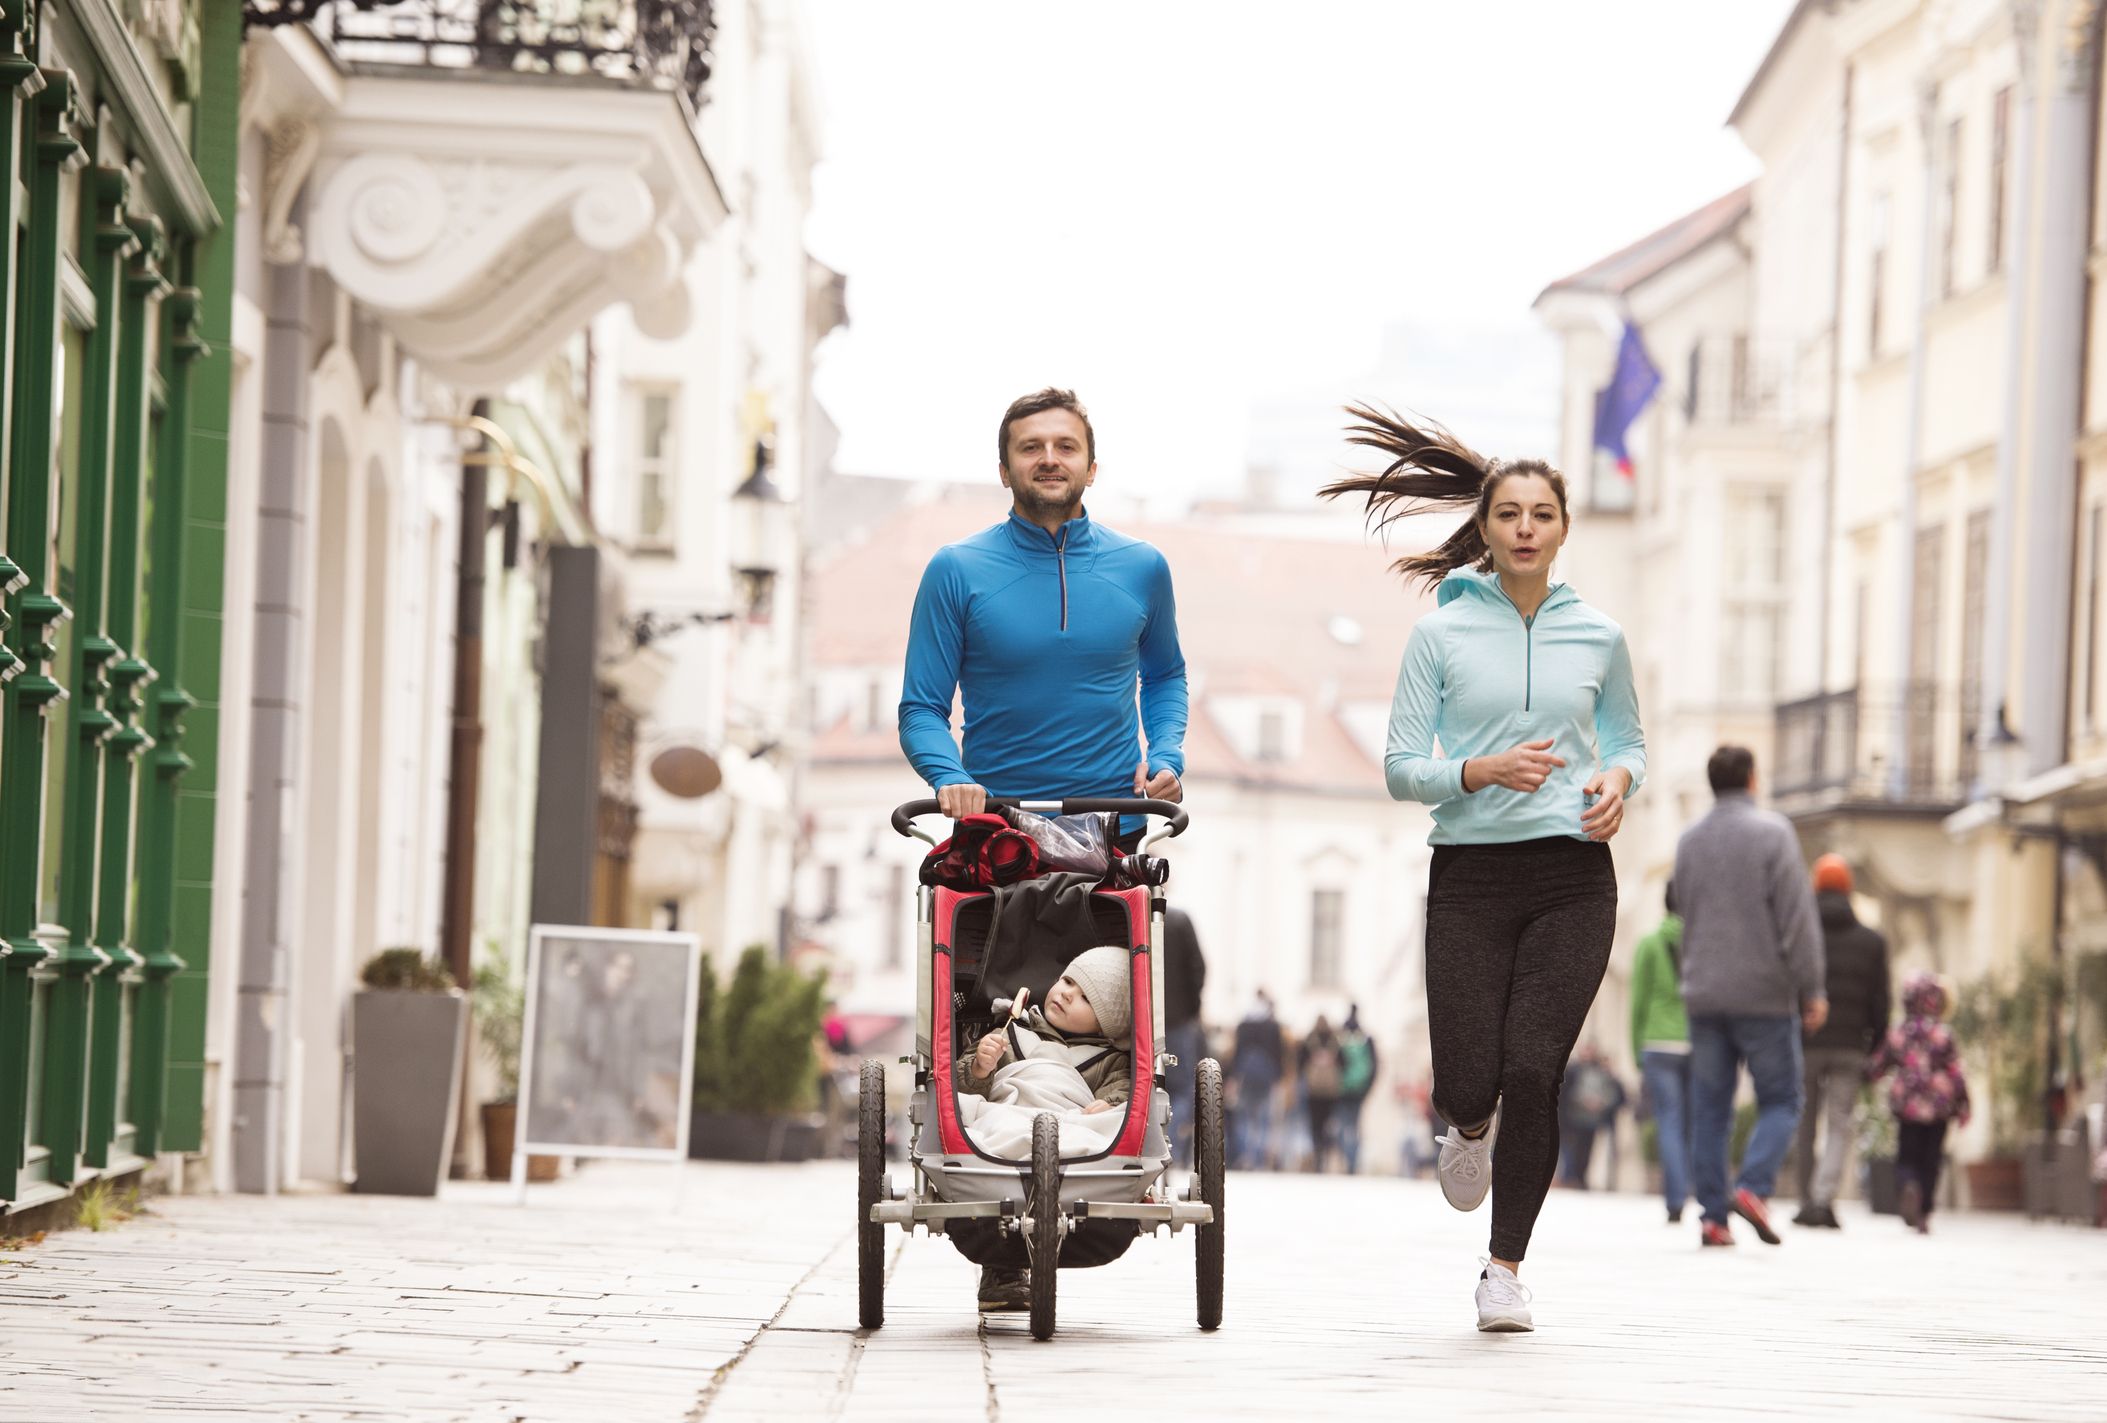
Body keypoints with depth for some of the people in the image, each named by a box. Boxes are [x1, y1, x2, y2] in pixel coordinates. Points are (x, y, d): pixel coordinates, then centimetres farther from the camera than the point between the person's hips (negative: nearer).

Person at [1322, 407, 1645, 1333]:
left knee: (1533, 1074, -10)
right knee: (1470, 1081, -9)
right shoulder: (1442, 635, 1)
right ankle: (1469, 1130, 32)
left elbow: (1627, 737, 22)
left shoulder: (1597, 637, 7)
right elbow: (1401, 768, 0)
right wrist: (1486, 771, -17)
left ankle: (1505, 1269, 5)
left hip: (1573, 879, 1)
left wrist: (1617, 780, -1)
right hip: (1470, 877, -1)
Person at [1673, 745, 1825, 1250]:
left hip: (1704, 995, 5)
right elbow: (1797, 918, -11)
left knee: (1709, 1109, 6)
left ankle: (1713, 1216, 1)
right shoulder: (1772, 832, -7)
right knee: (1780, 1101, 4)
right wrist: (1811, 989, -9)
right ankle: (1753, 1186, -16)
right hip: (1764, 994, -4)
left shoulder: (1689, 840, 10)